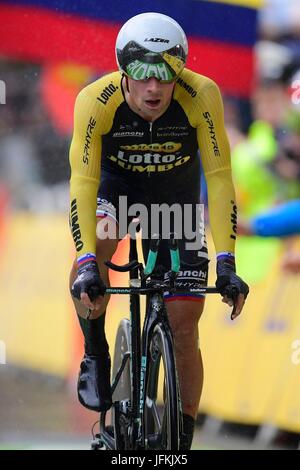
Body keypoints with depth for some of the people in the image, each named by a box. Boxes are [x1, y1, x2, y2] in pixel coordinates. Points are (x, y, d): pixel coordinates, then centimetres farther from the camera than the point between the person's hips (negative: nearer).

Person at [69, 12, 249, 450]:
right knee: (96, 246, -35)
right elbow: (83, 183, -31)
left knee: (184, 327, -4)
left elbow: (219, 178, -28)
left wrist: (226, 262, -34)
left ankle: (182, 441, 11)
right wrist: (87, 263, -42)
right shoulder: (96, 101, -31)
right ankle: (95, 353, -9)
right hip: (115, 184, 0)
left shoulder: (202, 96, -31)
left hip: (175, 196, 1)